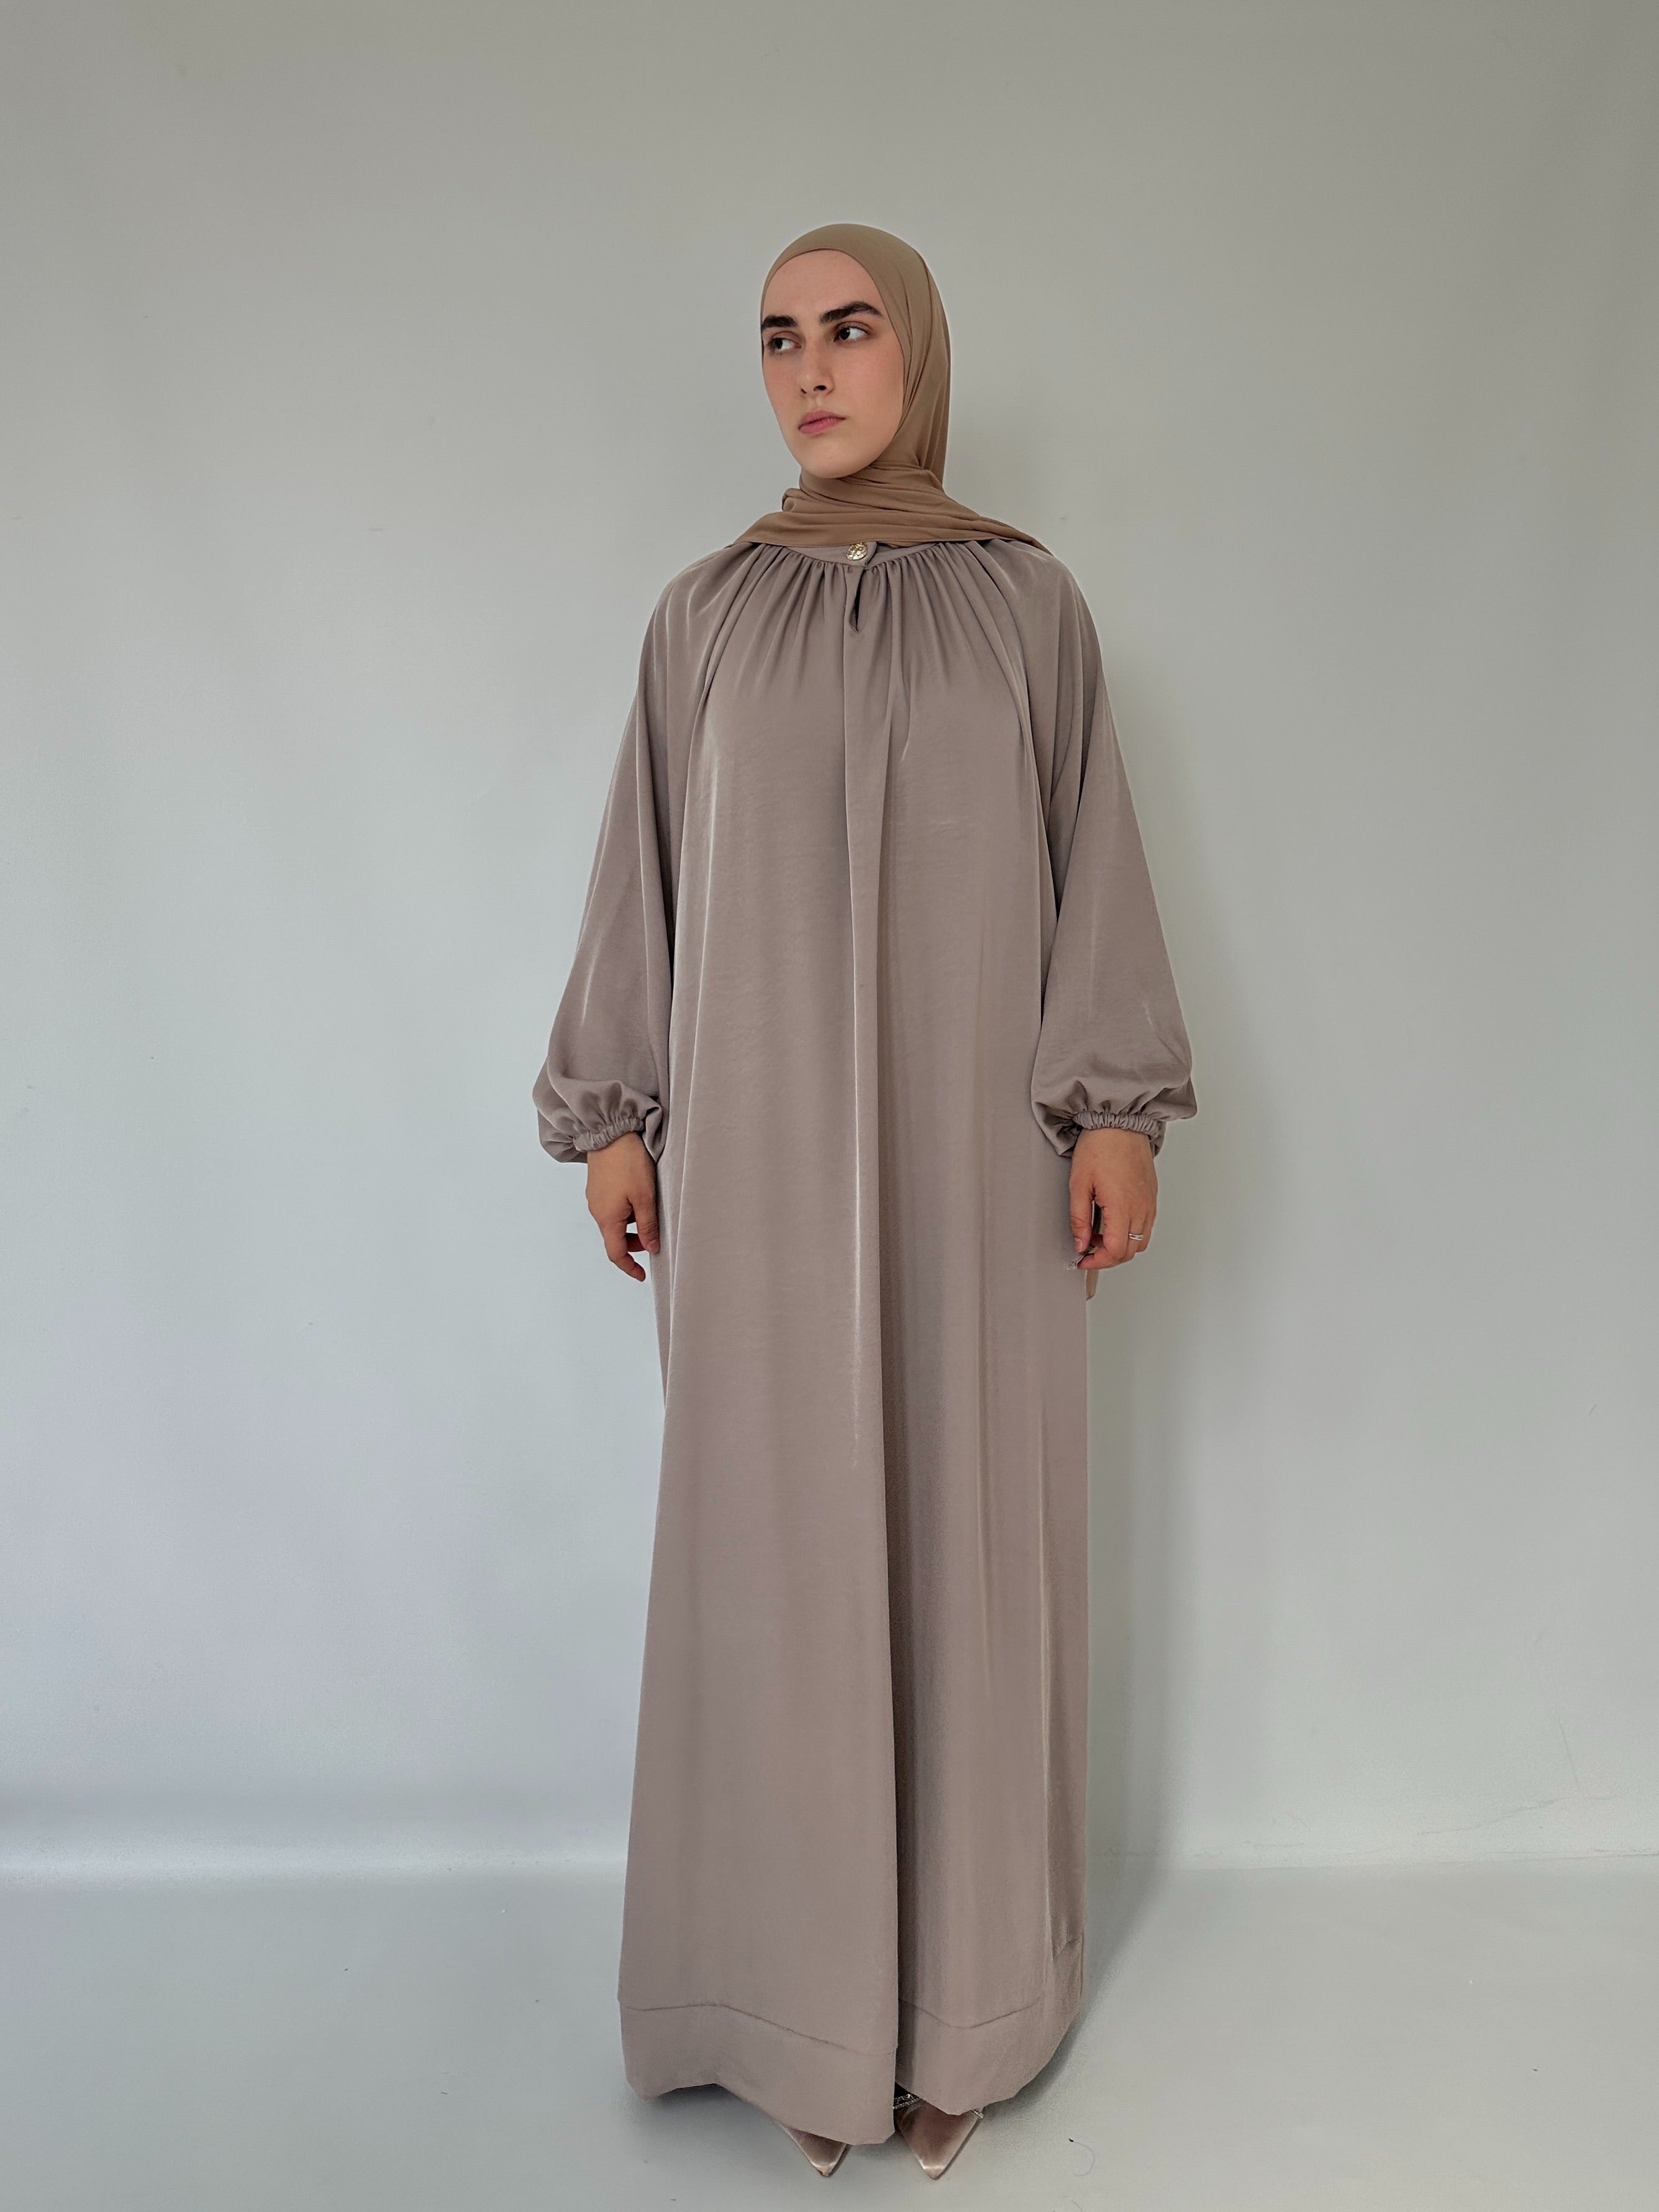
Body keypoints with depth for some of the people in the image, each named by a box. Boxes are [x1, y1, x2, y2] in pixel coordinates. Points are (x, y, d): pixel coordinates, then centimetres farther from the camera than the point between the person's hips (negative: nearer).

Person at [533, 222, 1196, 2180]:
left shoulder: (1025, 599, 7)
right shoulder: (706, 613, 9)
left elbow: (1092, 856, 3)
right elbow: (650, 870, 8)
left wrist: (1115, 1104, -6)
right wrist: (617, 1117, 2)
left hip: (970, 1132, 0)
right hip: (764, 1132, 1)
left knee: (971, 1527, 5)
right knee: (779, 1531, 4)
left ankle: (955, 1994, 23)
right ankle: (807, 1981, 22)